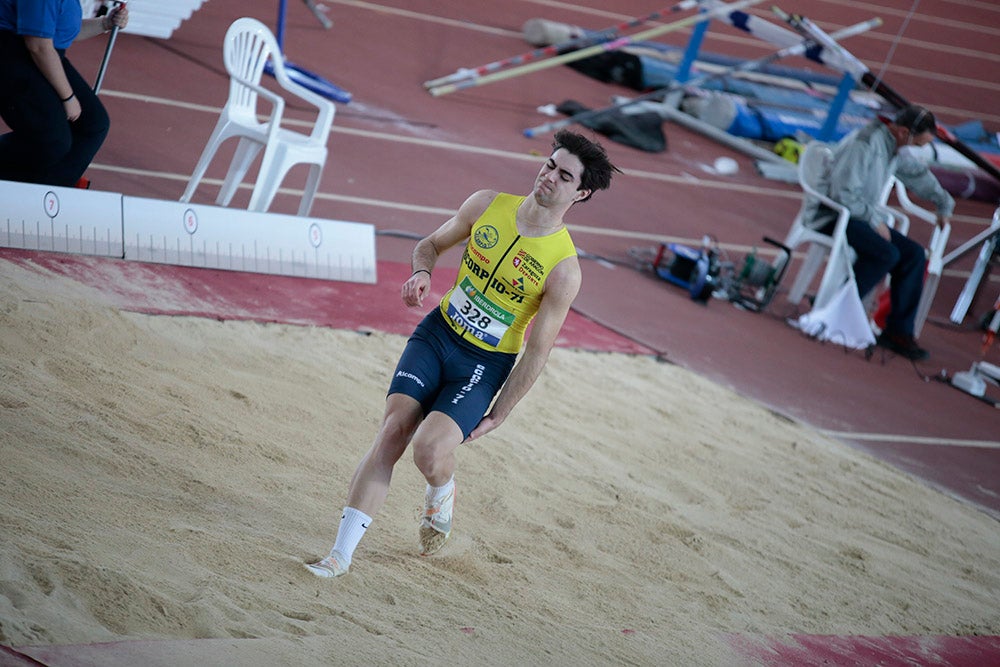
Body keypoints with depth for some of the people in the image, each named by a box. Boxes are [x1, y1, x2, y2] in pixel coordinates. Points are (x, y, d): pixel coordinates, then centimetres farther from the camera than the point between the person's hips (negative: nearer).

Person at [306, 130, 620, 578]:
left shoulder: (564, 268, -16)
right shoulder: (487, 206, -4)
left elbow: (536, 352, -11)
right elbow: (431, 244, 13)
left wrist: (497, 416, -8)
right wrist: (422, 272, -10)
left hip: (485, 365, -3)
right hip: (436, 334, 3)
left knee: (429, 449, -24)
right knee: (392, 431, -14)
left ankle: (441, 494, 16)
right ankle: (341, 555, -11)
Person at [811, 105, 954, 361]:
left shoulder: (895, 150, 9)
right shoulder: (863, 145, -21)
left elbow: (918, 174, 29)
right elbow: (844, 194, -24)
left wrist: (944, 204, 34)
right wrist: (874, 221, -18)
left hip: (864, 215, 9)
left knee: (914, 253, -5)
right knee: (886, 253, -29)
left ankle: (898, 332, -5)